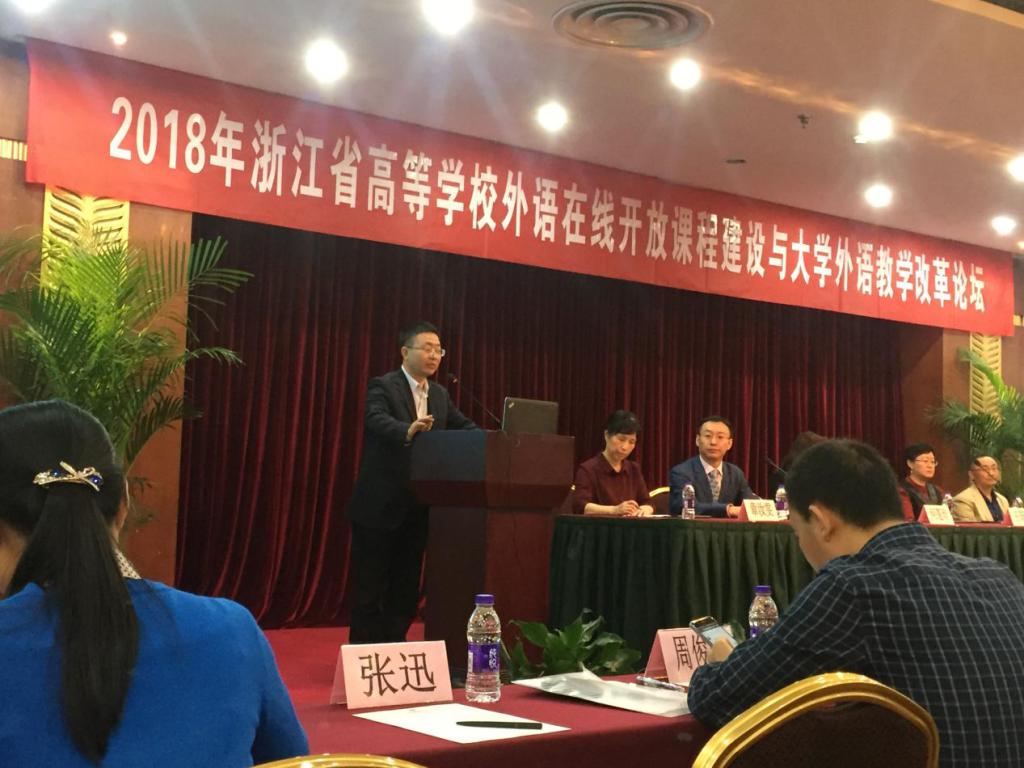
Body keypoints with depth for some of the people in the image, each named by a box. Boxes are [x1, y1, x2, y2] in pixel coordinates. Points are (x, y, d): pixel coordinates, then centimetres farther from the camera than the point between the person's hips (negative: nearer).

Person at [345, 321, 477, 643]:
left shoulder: (440, 394, 13)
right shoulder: (383, 386, -10)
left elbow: (463, 427, 11)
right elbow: (377, 421, -27)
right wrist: (409, 431, -47)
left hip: (418, 506, 7)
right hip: (380, 504, -7)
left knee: (406, 586, 13)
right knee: (370, 586, 2)